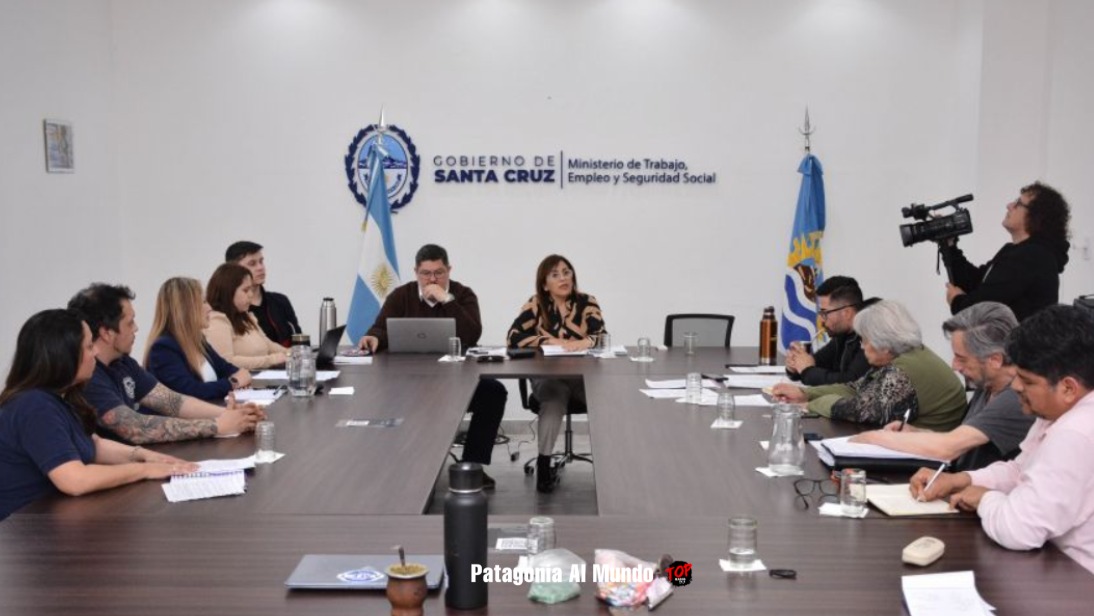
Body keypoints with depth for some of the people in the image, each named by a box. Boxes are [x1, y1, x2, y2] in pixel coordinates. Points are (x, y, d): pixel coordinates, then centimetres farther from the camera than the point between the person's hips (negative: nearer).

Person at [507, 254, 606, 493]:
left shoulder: (587, 303, 3)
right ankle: (543, 463, -29)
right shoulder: (535, 305, 1)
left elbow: (603, 338, -9)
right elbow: (515, 337, -12)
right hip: (548, 375, -1)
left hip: (585, 374, 2)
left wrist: (583, 342, -32)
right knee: (553, 402, -35)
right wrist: (554, 341, -17)